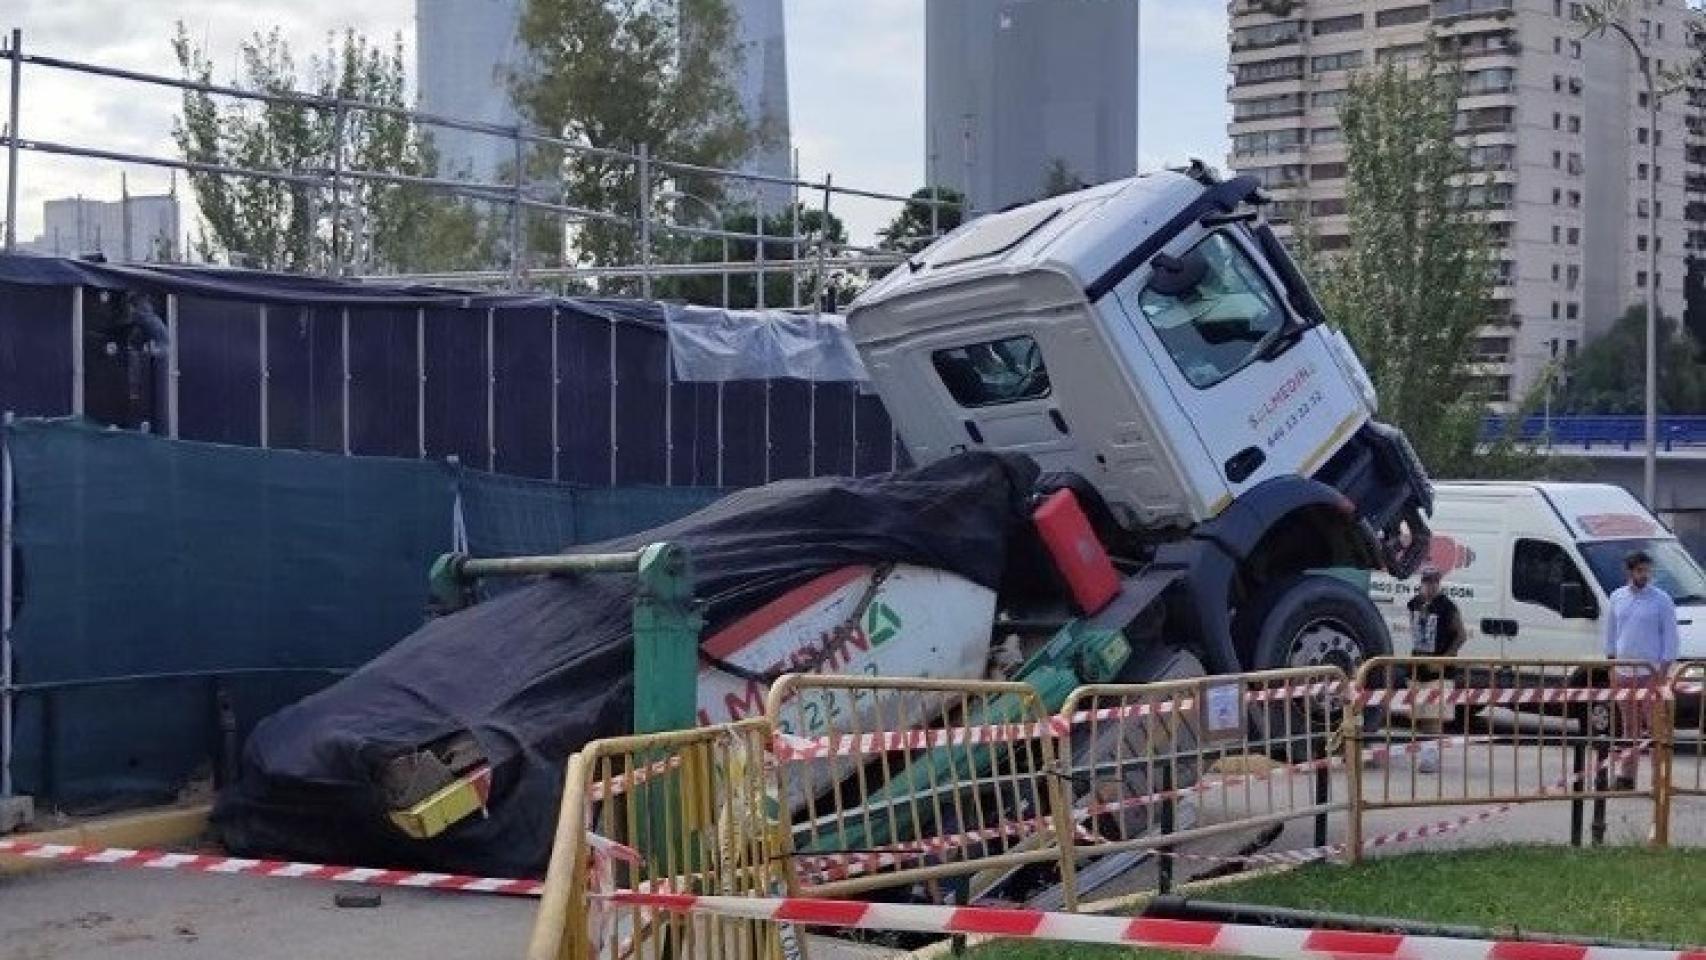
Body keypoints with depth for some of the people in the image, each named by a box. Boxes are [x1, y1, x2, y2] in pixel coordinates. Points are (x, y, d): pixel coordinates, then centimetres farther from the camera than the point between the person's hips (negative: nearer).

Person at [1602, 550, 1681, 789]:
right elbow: (1611, 632, 16)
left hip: (1651, 671, -4)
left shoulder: (1661, 600, -4)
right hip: (1624, 671, 4)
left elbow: (1670, 635, -3)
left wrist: (1664, 668, -9)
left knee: (1656, 724, -6)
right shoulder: (1617, 597, 8)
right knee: (1629, 725, 9)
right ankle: (1627, 774, 12)